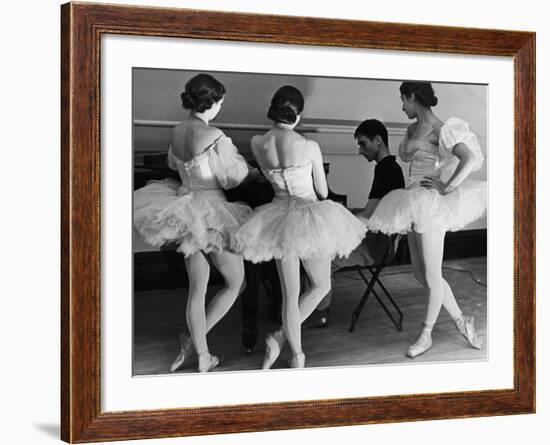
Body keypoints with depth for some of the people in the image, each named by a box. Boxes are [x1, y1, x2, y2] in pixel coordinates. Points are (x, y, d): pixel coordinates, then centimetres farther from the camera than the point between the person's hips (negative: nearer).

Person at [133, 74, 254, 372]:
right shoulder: (214, 136, -21)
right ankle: (193, 341, 10)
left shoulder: (178, 132, 3)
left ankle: (203, 357, 21)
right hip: (212, 215, -7)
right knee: (235, 283, 13)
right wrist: (237, 156, 5)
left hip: (185, 211, 7)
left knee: (197, 287, 14)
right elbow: (232, 178, -13)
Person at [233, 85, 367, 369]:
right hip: (310, 217, -4)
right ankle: (281, 337, 9)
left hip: (279, 216, 4)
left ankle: (297, 354, 20)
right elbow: (322, 191, -3)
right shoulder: (309, 146, -16)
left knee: (290, 294, 13)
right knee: (320, 286, 17)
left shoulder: (257, 143, -6)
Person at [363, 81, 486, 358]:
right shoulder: (413, 130, 12)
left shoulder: (438, 130, -13)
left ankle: (426, 335, 15)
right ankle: (461, 321, 23)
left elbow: (470, 159, -22)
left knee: (431, 276, 1)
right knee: (421, 273, 12)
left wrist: (446, 187, -21)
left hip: (430, 204, -10)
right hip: (414, 205, 10)